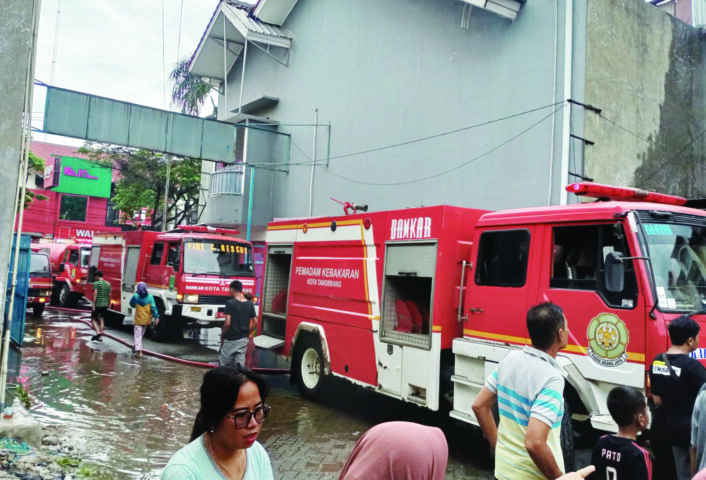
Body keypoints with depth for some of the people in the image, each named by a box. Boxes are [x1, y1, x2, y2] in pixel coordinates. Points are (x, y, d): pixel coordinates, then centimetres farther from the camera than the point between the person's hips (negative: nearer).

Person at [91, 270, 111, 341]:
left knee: (93, 319, 5)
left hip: (97, 304, -5)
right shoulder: (108, 284, 9)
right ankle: (100, 336, 8)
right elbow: (109, 295, 10)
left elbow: (95, 294, -16)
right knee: (102, 320, 10)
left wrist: (93, 304, -16)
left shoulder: (96, 283, -7)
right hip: (105, 304, 5)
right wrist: (108, 304, 19)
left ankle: (98, 332, -15)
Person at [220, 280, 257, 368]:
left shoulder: (230, 303, -13)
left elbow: (227, 323, -18)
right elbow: (255, 322, 6)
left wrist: (222, 335, -3)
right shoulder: (250, 305, 4)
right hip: (243, 339, 5)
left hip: (231, 339, -5)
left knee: (223, 365, 7)